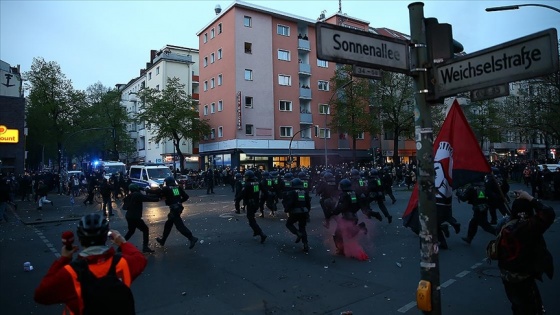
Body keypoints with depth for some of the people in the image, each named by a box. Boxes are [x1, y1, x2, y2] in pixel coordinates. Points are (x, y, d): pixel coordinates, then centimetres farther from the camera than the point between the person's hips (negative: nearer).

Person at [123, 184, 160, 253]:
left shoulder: (133, 195, 14)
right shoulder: (137, 195, -15)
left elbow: (146, 196, 11)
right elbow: (147, 198, -18)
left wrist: (157, 196, 7)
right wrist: (157, 199, -6)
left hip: (129, 216, 10)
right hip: (134, 217, -10)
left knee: (131, 231, 27)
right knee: (145, 229, -1)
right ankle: (145, 247, -4)